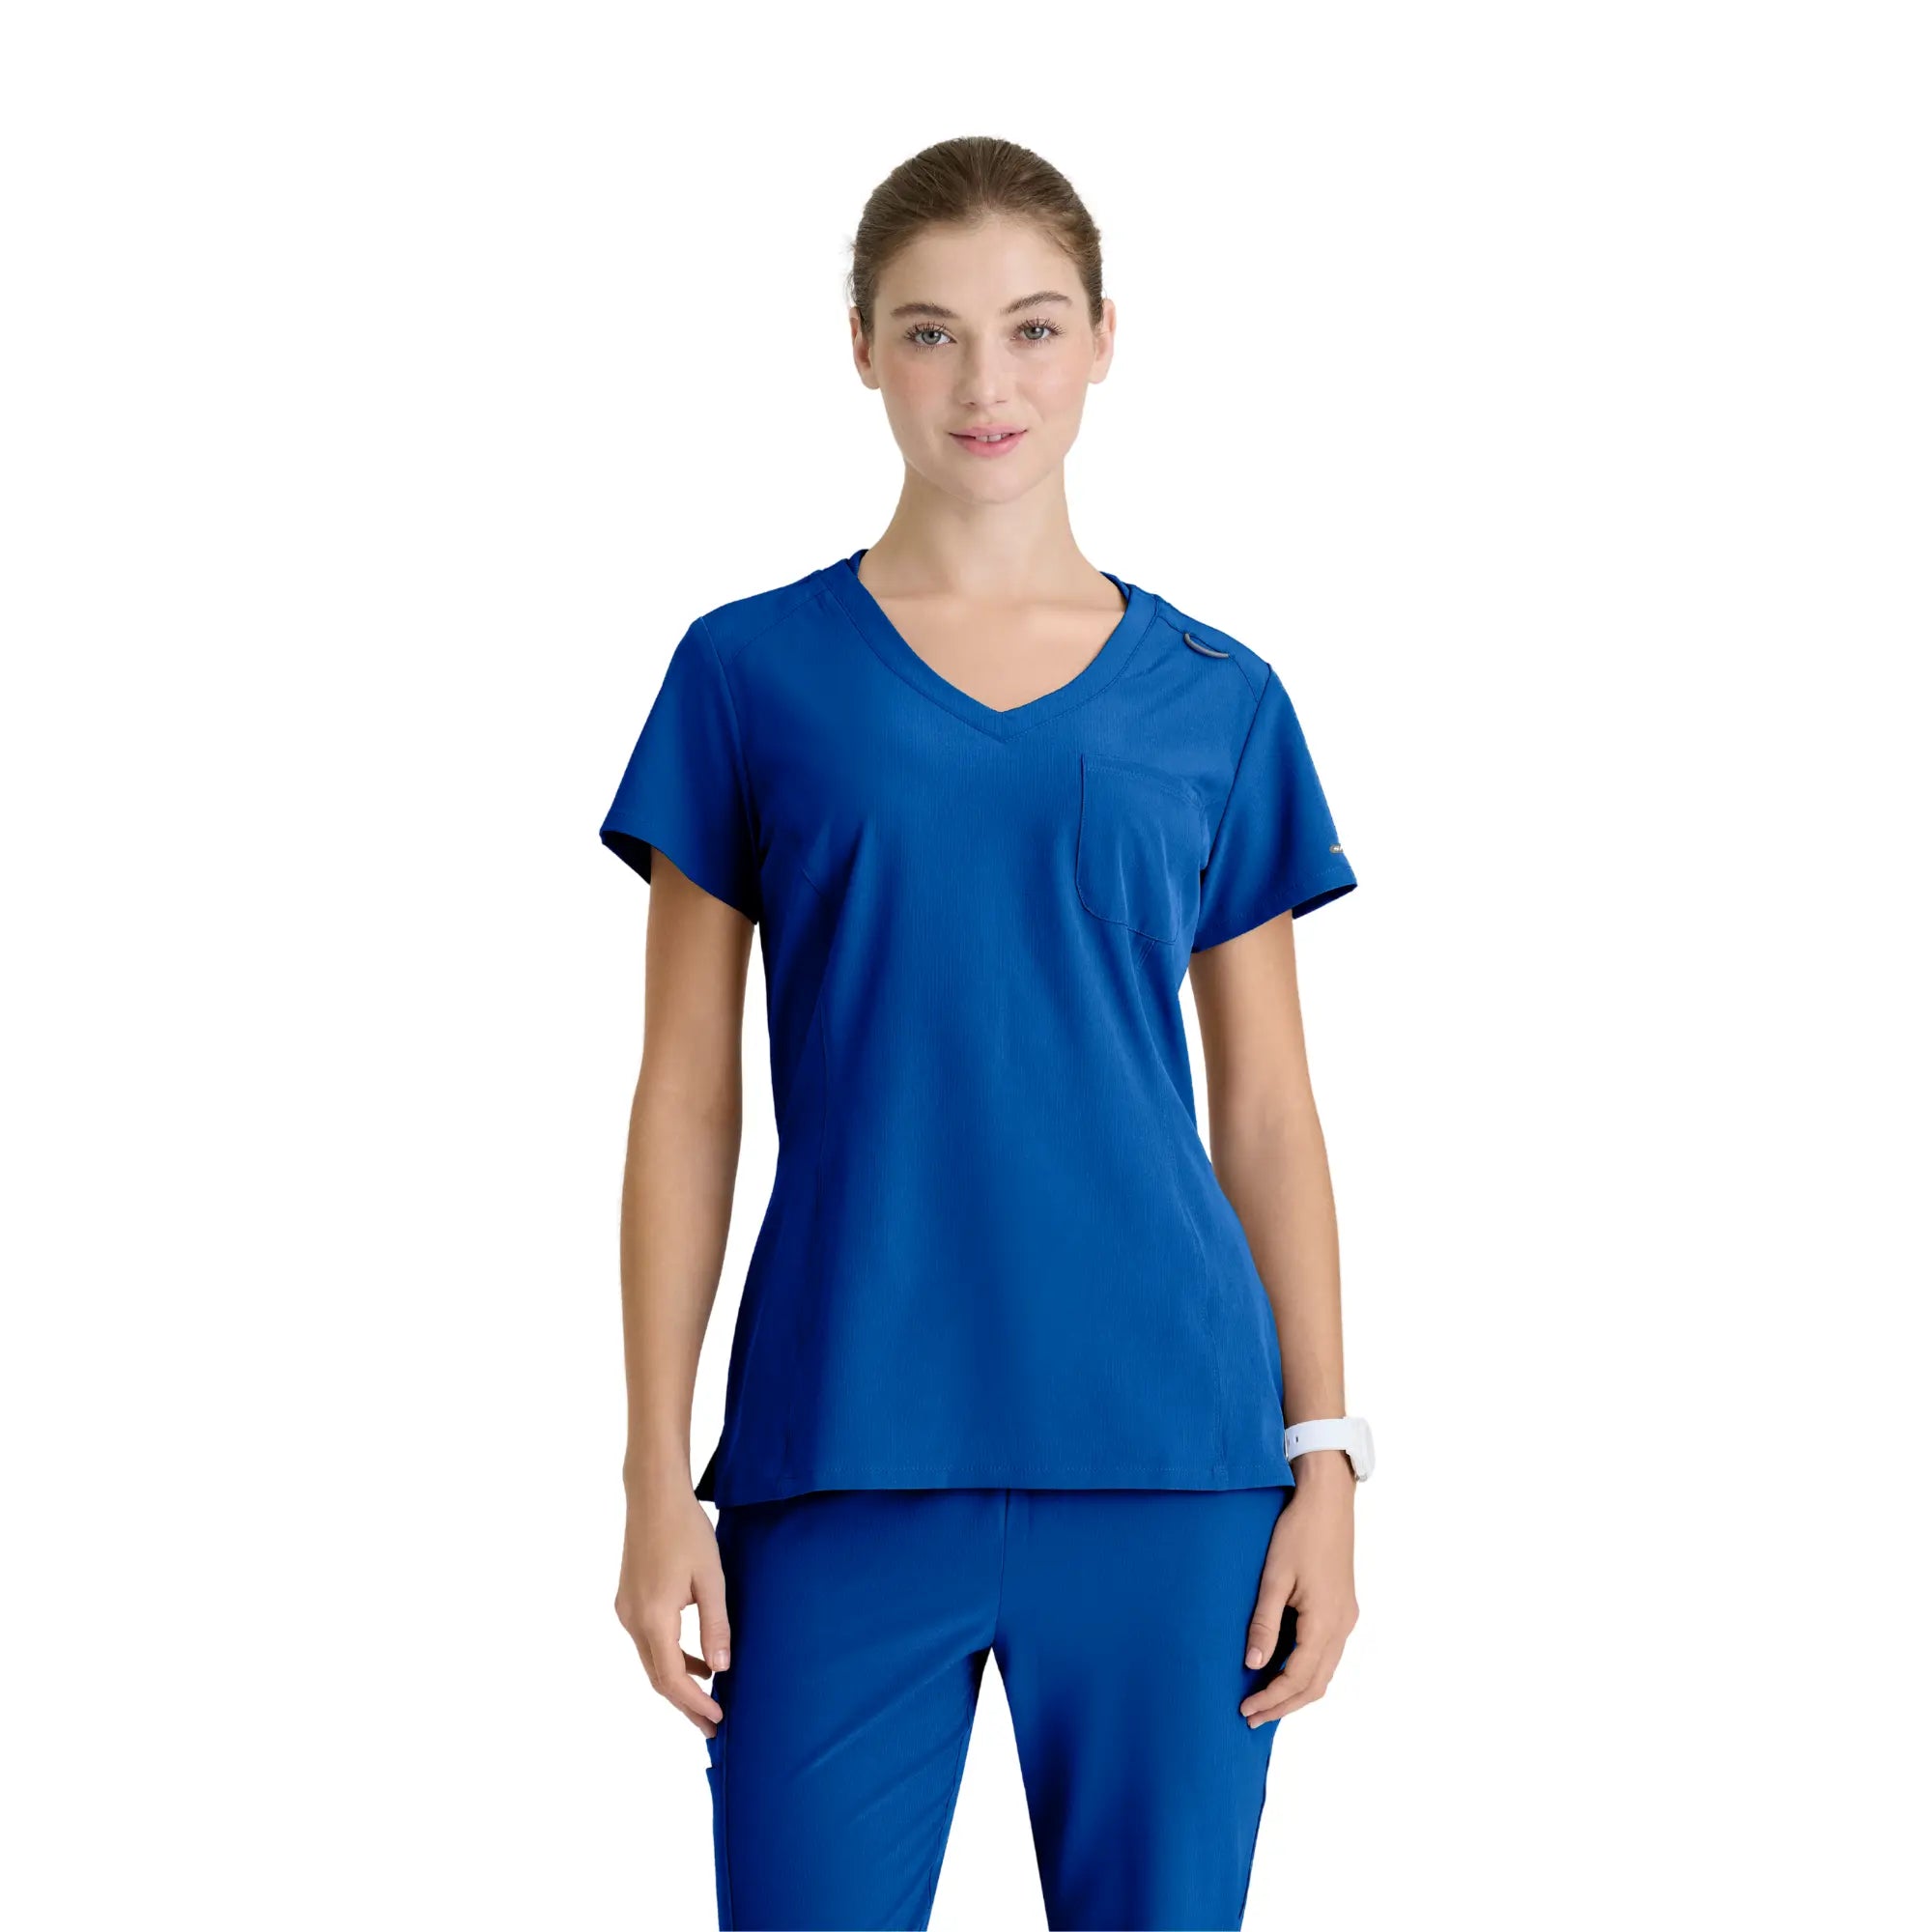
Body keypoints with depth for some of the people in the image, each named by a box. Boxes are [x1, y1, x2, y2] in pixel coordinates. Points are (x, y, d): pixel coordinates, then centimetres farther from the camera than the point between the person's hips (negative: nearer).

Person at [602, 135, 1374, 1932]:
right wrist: (658, 1478, -1)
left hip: (1166, 1448, 1)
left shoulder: (1216, 701, 7)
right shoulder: (756, 673, 4)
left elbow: (1269, 1117, 9)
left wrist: (1324, 1460, 2)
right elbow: (687, 1098, 3)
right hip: (844, 1453, -1)